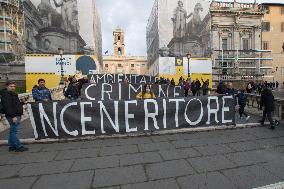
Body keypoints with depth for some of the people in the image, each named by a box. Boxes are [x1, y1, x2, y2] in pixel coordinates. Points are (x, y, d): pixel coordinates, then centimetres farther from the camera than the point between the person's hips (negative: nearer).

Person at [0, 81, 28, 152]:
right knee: (14, 131, -6)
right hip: (12, 116, -10)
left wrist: (22, 103, 9)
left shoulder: (13, 94, 19)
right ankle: (18, 147, -3)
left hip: (16, 115, 10)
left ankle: (12, 146, 22)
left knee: (13, 131, 14)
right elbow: (7, 107, -21)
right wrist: (13, 116, -25)